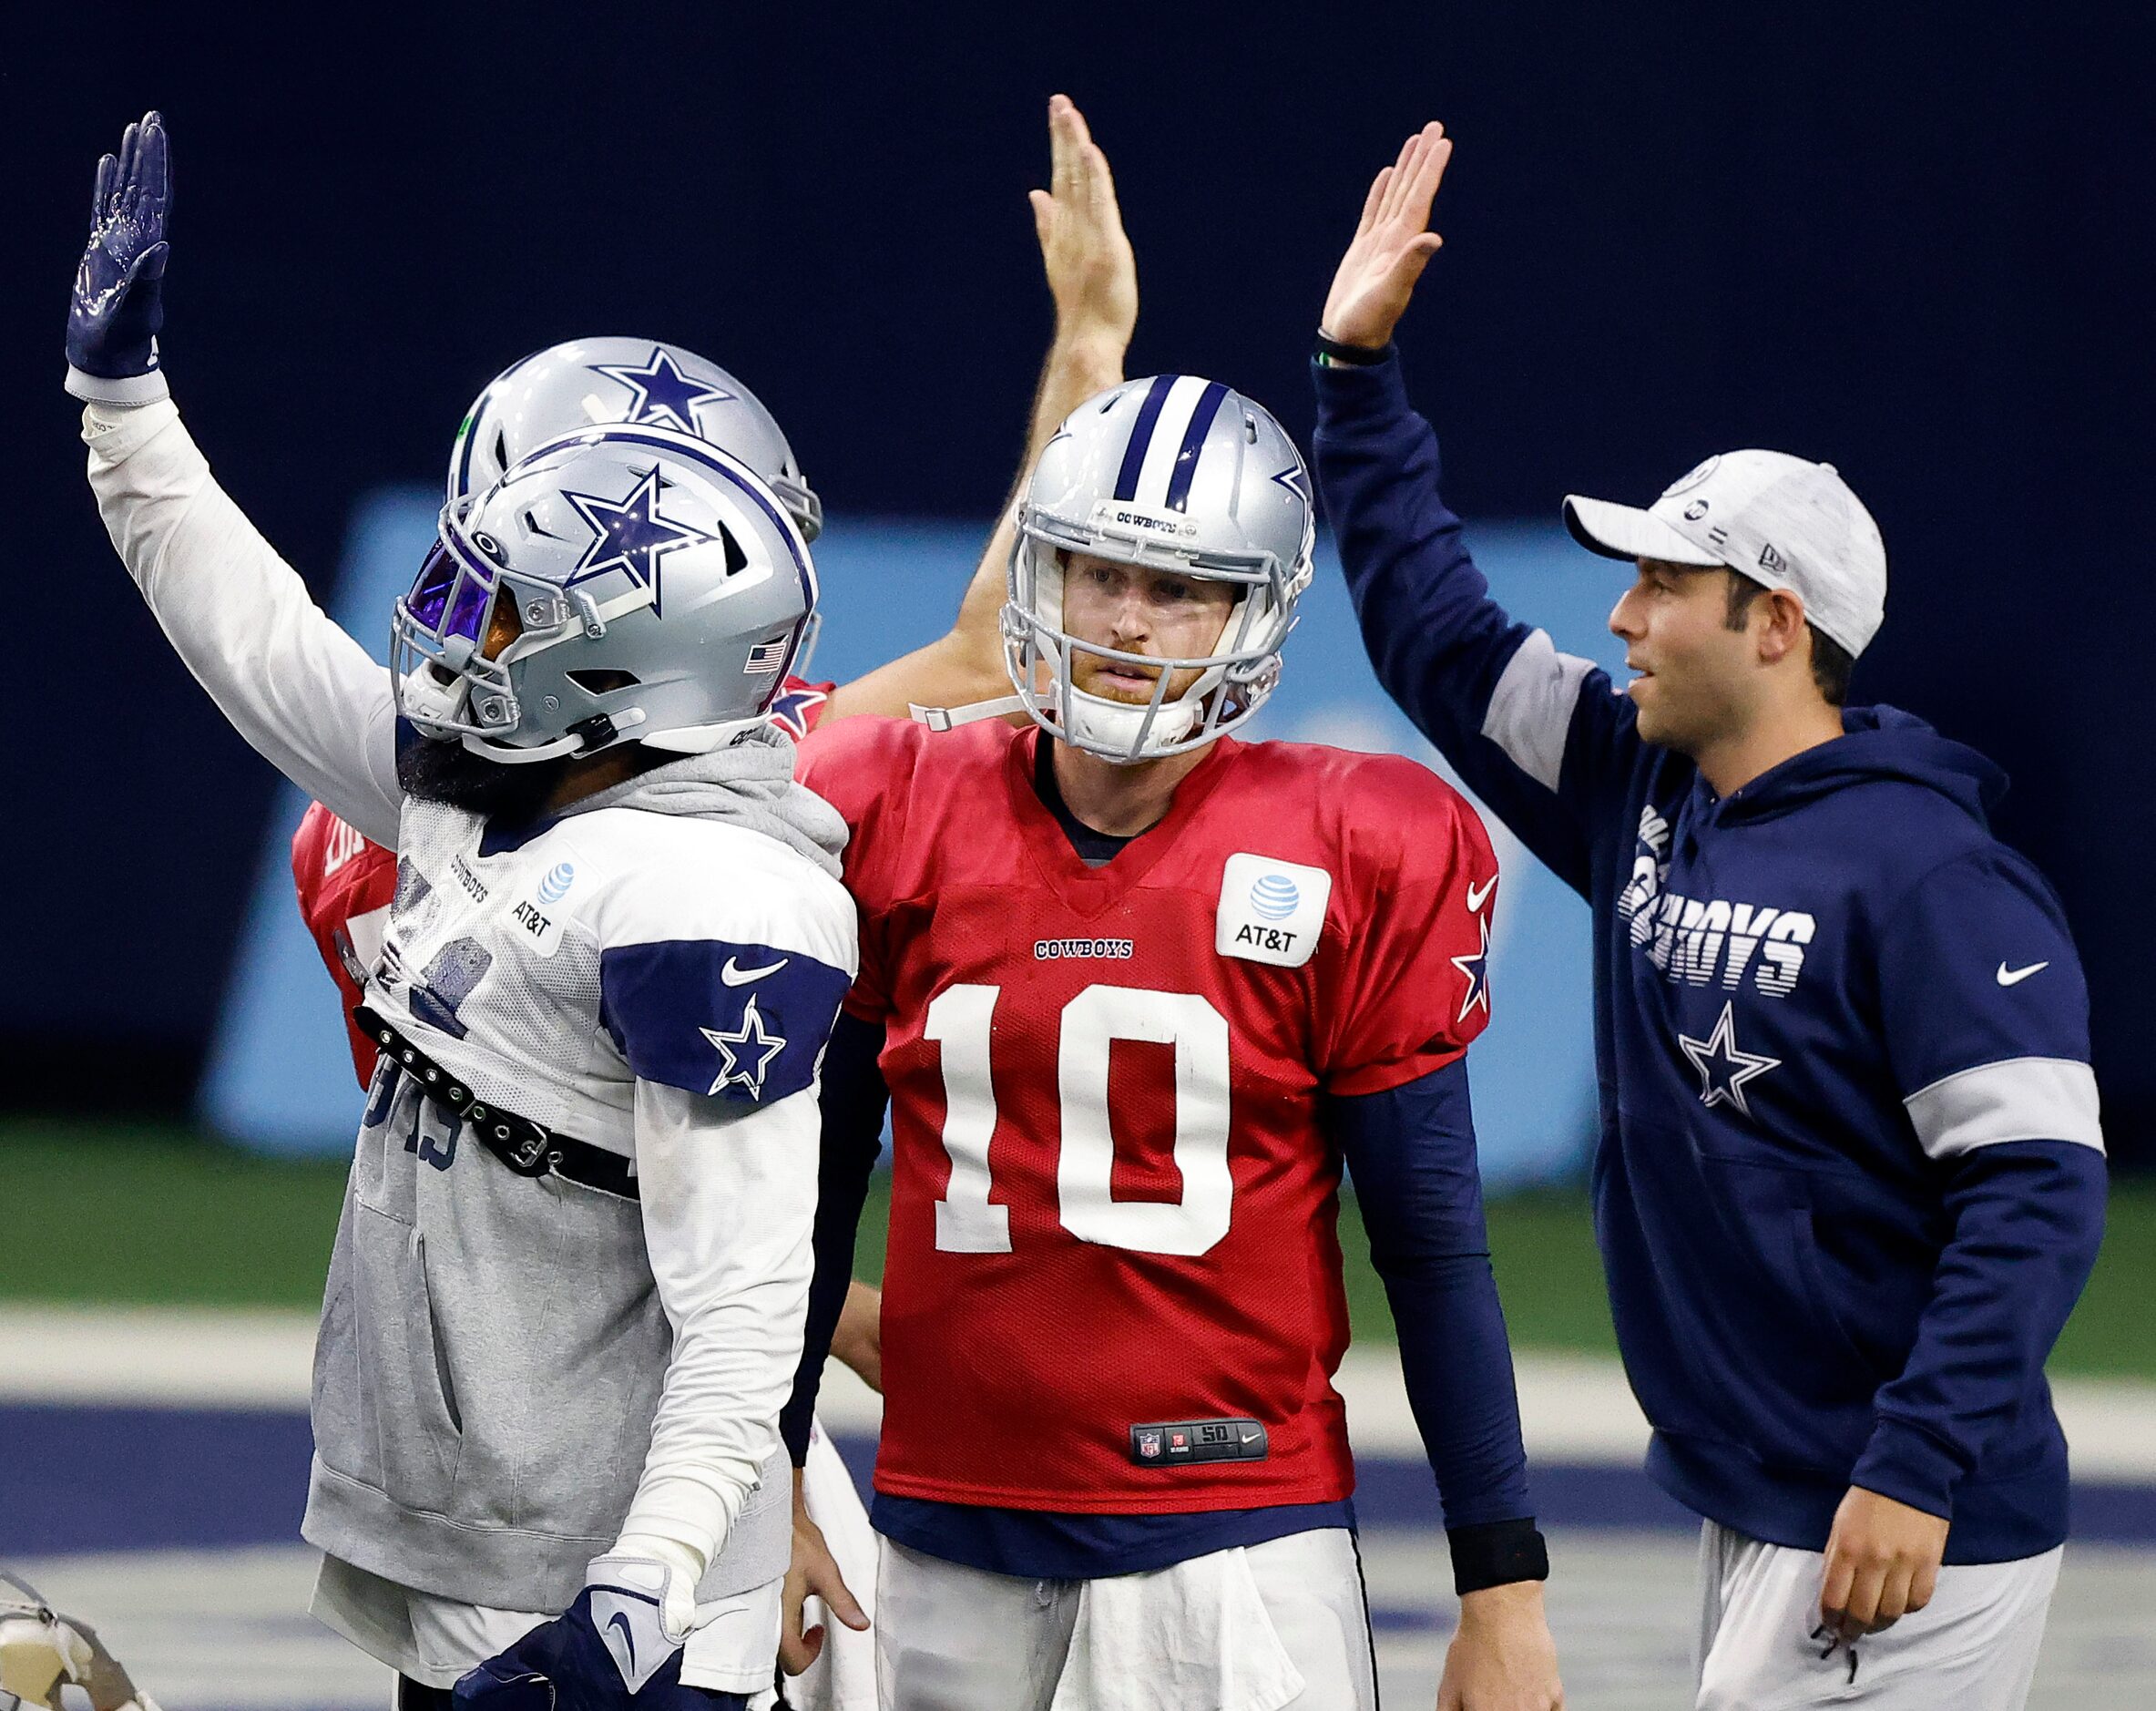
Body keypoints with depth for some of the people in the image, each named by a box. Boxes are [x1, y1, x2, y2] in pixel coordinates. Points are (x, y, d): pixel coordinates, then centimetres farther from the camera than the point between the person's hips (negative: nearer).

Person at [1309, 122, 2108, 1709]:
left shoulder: (1927, 877, -14)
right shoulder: (1643, 795, 11)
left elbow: (2040, 1191, -19)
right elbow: (1440, 638, 22)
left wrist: (1917, 1470, -24)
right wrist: (1360, 369, 17)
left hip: (1905, 1538, -8)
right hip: (1750, 1510, 8)